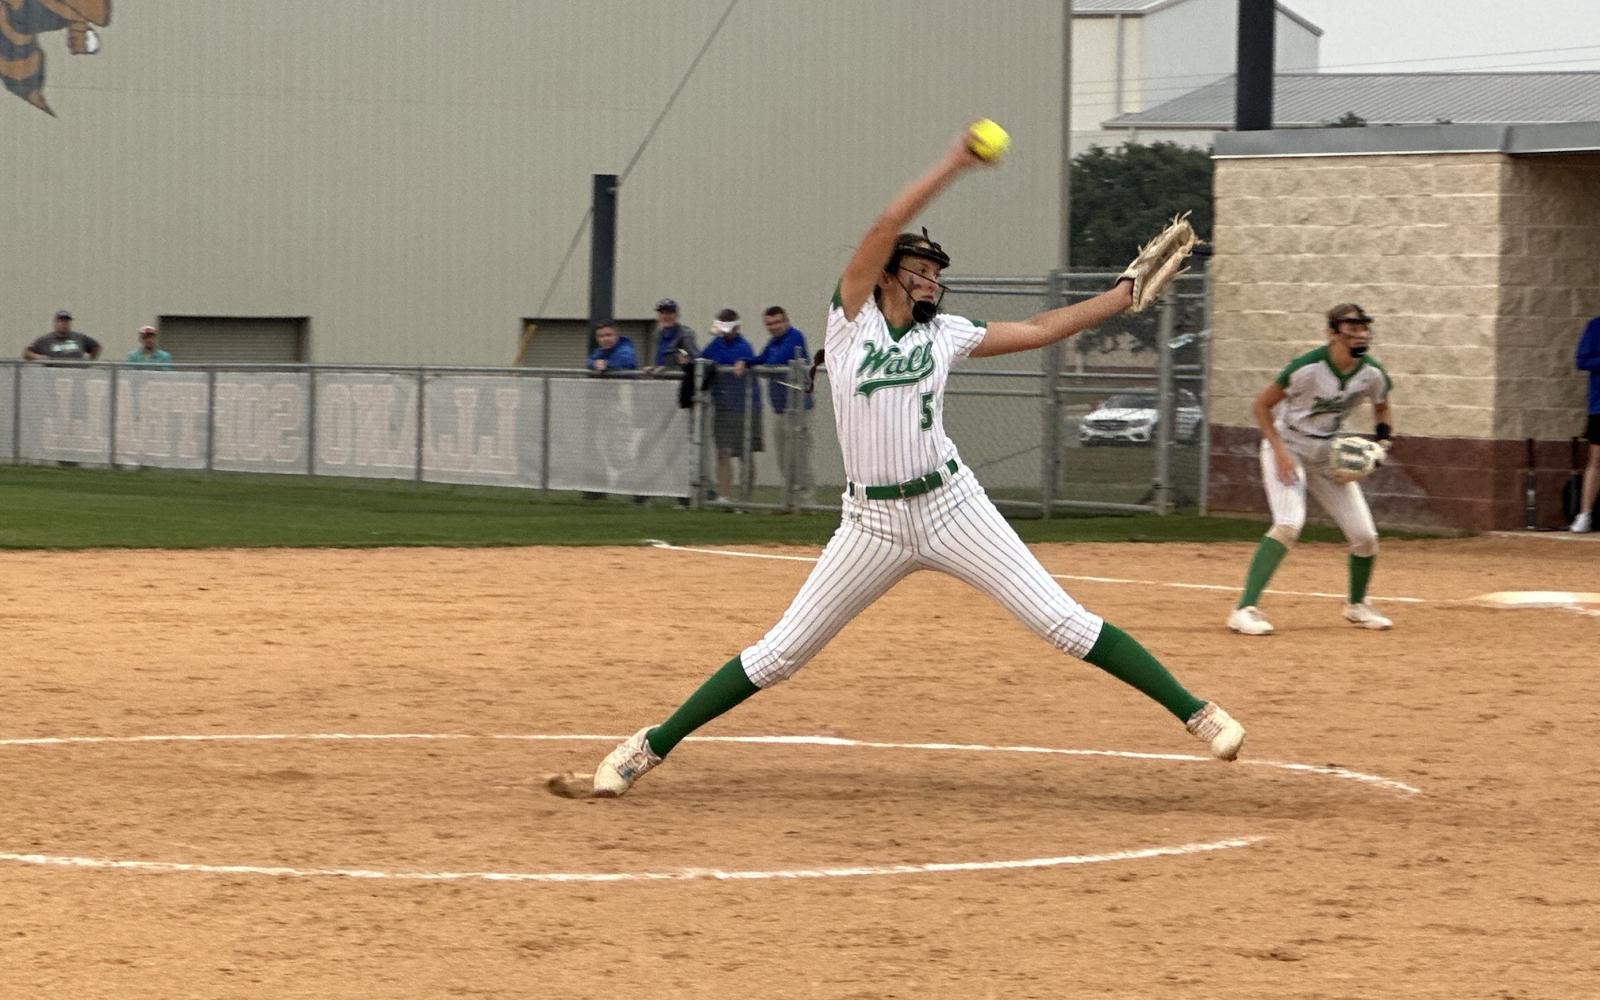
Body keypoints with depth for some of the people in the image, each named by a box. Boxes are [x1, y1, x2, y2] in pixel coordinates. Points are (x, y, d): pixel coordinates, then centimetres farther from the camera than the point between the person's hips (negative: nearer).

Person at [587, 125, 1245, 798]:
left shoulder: (944, 334, 7)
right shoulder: (852, 318, -1)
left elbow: (1036, 331, 15)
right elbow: (884, 230, -13)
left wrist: (1124, 295, 11)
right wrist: (950, 167, -16)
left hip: (951, 508, 1)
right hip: (873, 522, -1)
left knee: (1063, 623, -5)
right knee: (779, 653, 2)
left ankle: (1195, 713, -4)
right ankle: (653, 745, 14)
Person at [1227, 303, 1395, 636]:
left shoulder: (1372, 374, -10)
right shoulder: (1308, 368, -25)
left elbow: (1382, 409, 13)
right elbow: (1261, 405, -15)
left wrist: (1381, 440, -5)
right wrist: (1279, 450, -22)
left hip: (1331, 456, 5)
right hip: (1288, 448, -5)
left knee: (1365, 536, 1)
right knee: (1289, 524, -28)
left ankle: (1356, 605, 30)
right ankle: (1246, 609, -28)